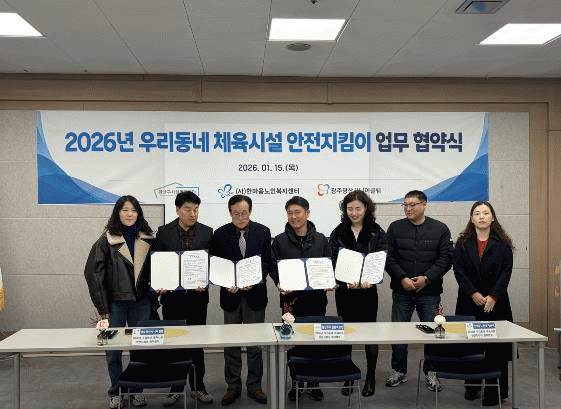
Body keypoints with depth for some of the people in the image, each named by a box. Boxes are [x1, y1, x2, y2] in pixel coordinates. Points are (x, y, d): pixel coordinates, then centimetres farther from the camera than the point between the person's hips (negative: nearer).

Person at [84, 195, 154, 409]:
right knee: (113, 348, 5)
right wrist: (103, 309, -10)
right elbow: (94, 273, -7)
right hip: (115, 302, -2)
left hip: (141, 301, 2)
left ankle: (136, 390, 23)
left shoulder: (147, 239, 6)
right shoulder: (106, 241, -4)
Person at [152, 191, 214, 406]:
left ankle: (198, 386, 21)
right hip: (171, 295, 0)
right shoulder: (164, 232, 2)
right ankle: (176, 387, 20)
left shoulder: (207, 232, 2)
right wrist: (159, 285, -13)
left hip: (197, 295, 0)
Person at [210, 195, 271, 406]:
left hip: (255, 294, 0)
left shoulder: (263, 232, 0)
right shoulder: (220, 234, -1)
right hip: (230, 294, 0)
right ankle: (233, 386, 22)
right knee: (231, 343, 9)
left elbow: (267, 261, -1)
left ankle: (254, 386, 22)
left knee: (255, 342, 8)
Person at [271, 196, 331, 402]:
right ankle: (295, 382, 18)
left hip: (316, 298, 1)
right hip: (291, 298, -1)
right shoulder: (279, 241, 5)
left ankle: (314, 383, 21)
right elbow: (274, 268, 3)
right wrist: (280, 283, -16)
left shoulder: (320, 239, 10)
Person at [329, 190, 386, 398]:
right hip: (344, 290, 2)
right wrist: (347, 281, -21)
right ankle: (347, 377, 22)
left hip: (368, 290, -1)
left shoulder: (377, 232, 0)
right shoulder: (338, 233, 3)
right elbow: (334, 261, -3)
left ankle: (371, 377, 22)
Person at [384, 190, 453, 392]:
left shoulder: (440, 229, 2)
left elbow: (446, 258, -2)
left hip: (429, 292, -1)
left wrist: (427, 278, -13)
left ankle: (431, 373, 20)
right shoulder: (395, 228, 5)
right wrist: (402, 278, -12)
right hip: (401, 290, 1)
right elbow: (389, 257, 1)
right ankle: (399, 371, 22)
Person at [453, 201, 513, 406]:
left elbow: (506, 272, -2)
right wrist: (474, 293, -13)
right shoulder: (463, 243, 6)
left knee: (497, 348, -2)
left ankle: (495, 392, 6)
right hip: (469, 303, 1)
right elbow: (459, 271, -2)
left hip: (496, 303, -1)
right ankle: (472, 387, 17)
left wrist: (493, 296, -13)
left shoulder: (503, 244, 5)